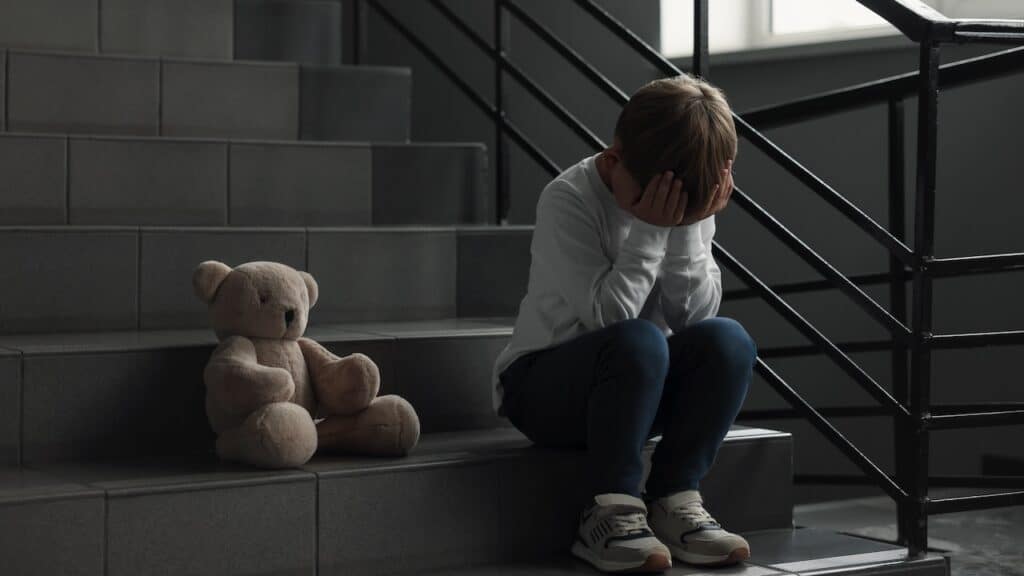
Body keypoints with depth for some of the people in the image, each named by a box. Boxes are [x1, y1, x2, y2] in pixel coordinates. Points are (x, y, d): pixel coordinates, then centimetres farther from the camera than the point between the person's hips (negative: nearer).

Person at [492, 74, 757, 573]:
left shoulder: (691, 201, -2)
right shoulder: (568, 200, -18)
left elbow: (696, 316, -11)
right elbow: (608, 316, -27)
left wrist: (687, 229, -22)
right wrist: (650, 230, -29)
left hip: (640, 384, 5)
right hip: (544, 384, -5)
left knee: (727, 339, -24)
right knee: (638, 341, -37)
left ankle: (674, 502, -16)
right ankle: (610, 512, -26)